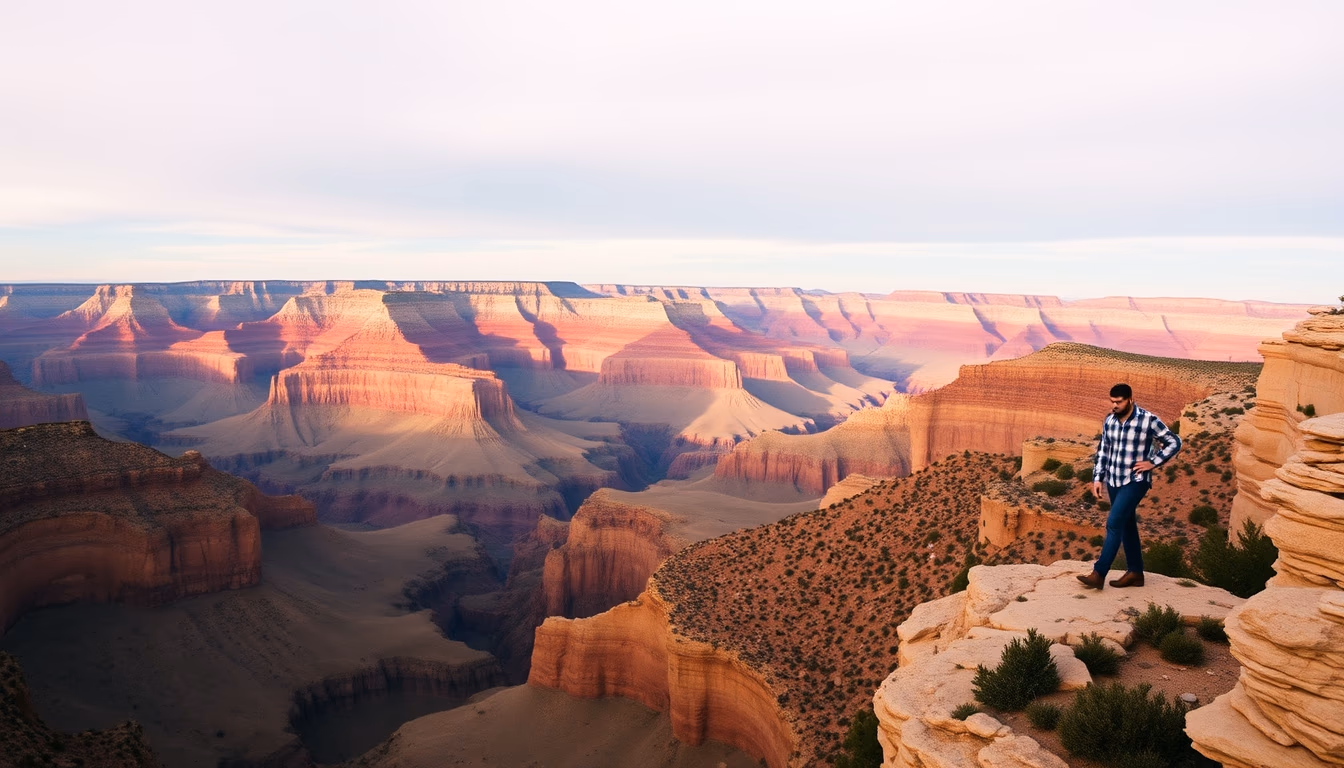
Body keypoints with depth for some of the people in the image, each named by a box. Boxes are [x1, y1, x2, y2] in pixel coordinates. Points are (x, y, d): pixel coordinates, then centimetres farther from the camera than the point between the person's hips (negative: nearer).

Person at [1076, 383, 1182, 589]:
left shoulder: (1148, 420, -12)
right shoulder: (1109, 421, 4)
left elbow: (1174, 442, -4)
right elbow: (1102, 451, 12)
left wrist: (1152, 462, -10)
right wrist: (1097, 478, 6)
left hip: (1135, 481, -6)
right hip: (1113, 481, 6)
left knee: (1114, 524, -13)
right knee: (1127, 526, 13)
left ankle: (1098, 574, -12)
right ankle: (1135, 573, 24)